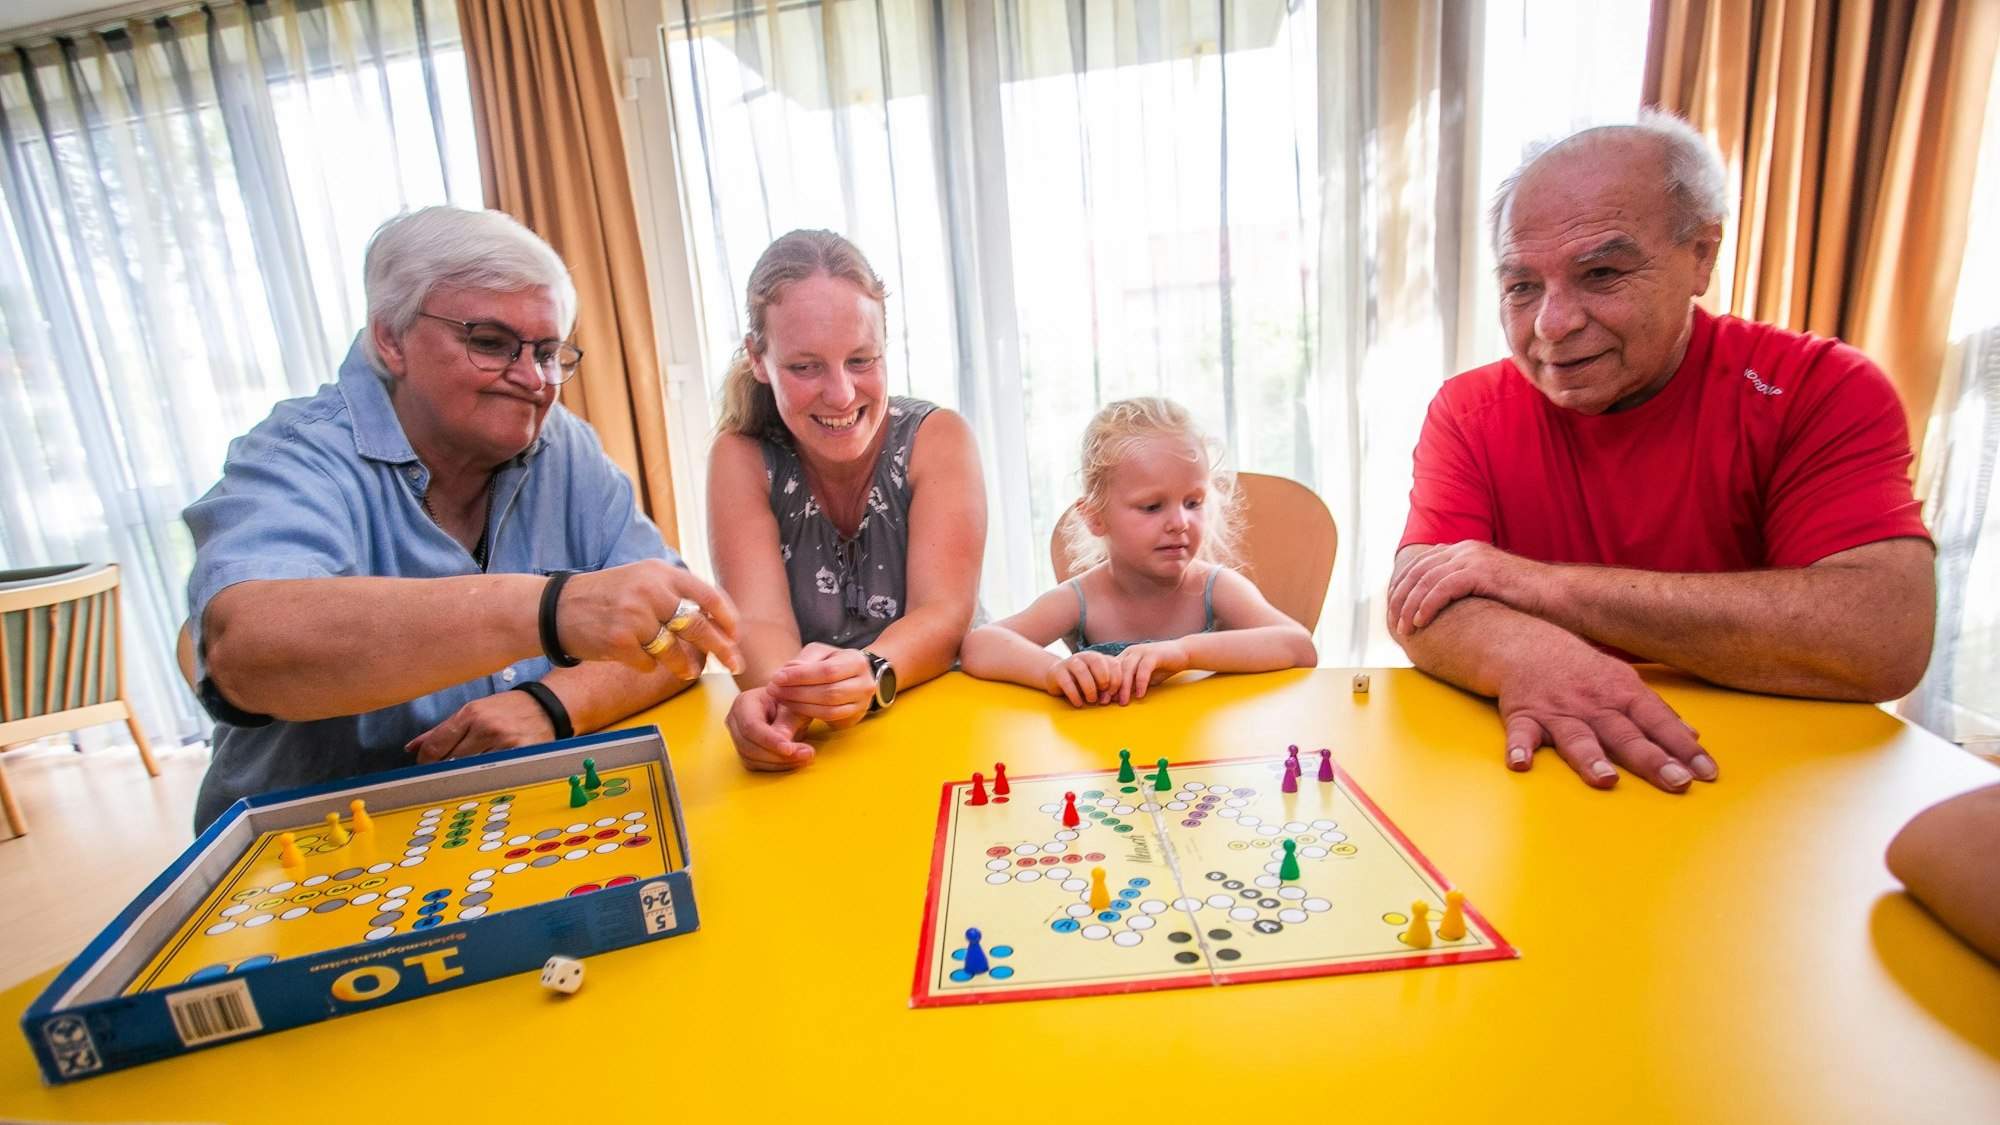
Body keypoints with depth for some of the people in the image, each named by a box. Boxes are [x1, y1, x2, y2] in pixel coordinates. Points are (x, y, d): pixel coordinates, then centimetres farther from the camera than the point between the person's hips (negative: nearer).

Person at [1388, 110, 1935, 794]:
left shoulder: (1820, 390, -5)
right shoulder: (1468, 411, -3)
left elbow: (1887, 643, -20)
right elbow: (1417, 607, -13)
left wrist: (1543, 583, -22)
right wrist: (1524, 655, -35)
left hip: (1765, 790, 0)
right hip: (1536, 769, 1)